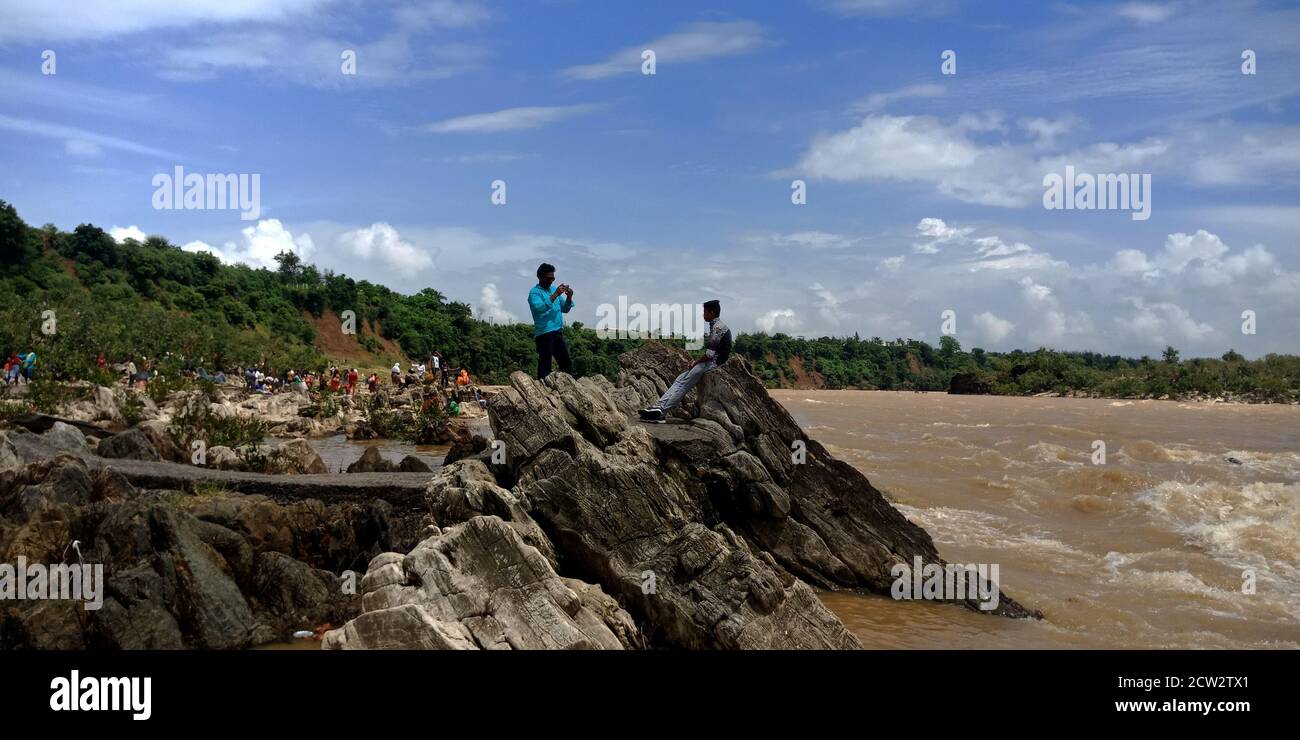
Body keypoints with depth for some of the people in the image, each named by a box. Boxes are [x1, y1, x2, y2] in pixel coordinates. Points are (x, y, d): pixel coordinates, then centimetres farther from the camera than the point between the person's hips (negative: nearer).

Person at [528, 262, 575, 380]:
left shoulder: (553, 290, 19)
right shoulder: (535, 292, -4)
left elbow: (565, 309, 19)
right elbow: (539, 308, -22)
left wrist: (569, 297, 0)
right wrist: (555, 295, -25)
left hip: (558, 333, 8)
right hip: (544, 334, -8)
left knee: (567, 365, 8)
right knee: (545, 366, -8)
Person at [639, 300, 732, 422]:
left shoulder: (718, 327, -15)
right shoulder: (715, 326, 18)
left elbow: (710, 354, -20)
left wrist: (696, 362, -9)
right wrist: (696, 361, 9)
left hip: (714, 363, -9)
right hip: (710, 362, 9)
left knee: (683, 384, -15)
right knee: (680, 380, -1)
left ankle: (661, 410, -18)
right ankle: (659, 405, -10)